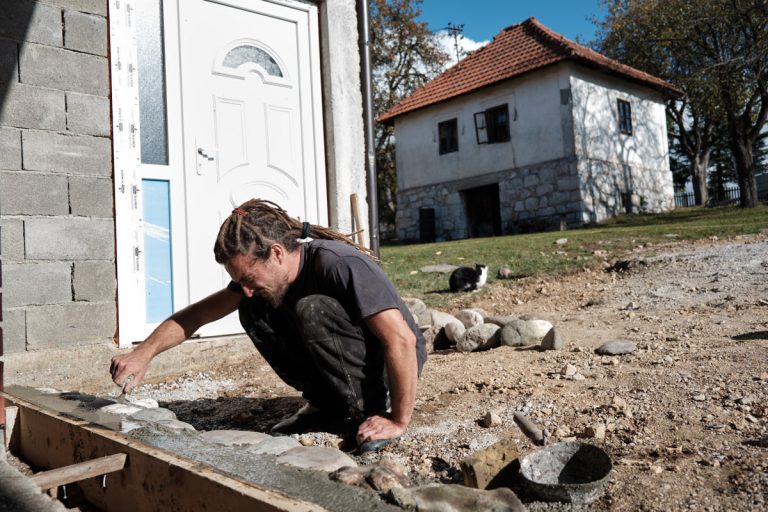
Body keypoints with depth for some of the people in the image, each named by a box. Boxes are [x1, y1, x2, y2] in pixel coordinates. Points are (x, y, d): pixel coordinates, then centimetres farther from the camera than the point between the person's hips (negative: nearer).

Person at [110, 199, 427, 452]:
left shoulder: (339, 264, -31)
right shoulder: (262, 276, -8)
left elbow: (402, 340, -33)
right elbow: (198, 314, -1)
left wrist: (398, 421, -27)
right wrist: (143, 354, -13)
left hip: (389, 363, -7)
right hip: (341, 368, 7)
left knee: (312, 309, -30)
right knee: (253, 311, -8)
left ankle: (368, 410, -14)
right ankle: (329, 406, 1)